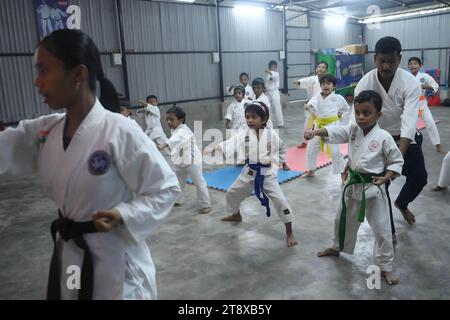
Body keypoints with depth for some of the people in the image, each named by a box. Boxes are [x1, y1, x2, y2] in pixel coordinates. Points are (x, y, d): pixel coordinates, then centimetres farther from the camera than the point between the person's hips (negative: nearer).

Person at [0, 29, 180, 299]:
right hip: (68, 254, 7)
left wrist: (122, 216, -27)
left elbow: (165, 188, -16)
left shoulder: (119, 131, -22)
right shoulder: (45, 132, -2)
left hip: (114, 259, -6)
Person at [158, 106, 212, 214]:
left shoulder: (183, 130, -28)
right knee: (178, 181, 21)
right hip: (180, 160, 9)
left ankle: (205, 205, 5)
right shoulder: (174, 130, 5)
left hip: (192, 159, -9)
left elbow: (176, 139, -49)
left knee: (199, 182, -5)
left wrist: (163, 145, -63)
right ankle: (178, 200, 40)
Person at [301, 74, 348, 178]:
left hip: (332, 126, -4)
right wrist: (308, 106, -46)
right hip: (319, 126, 4)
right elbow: (311, 103, -25)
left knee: (335, 151, -7)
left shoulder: (338, 98, -5)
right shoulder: (317, 97, -1)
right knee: (311, 149, 11)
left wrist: (339, 114, 1)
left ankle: (343, 173, 8)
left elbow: (346, 108, 13)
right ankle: (311, 171, 31)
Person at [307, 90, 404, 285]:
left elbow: (397, 162, -7)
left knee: (382, 229, 5)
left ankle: (386, 267, 22)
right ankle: (337, 247, 47)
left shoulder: (384, 137, -15)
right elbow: (333, 131, -13)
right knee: (343, 220, 22)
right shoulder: (352, 130, -2)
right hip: (353, 185, 5)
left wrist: (385, 178, -22)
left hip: (373, 188, -5)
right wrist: (315, 132, -32)